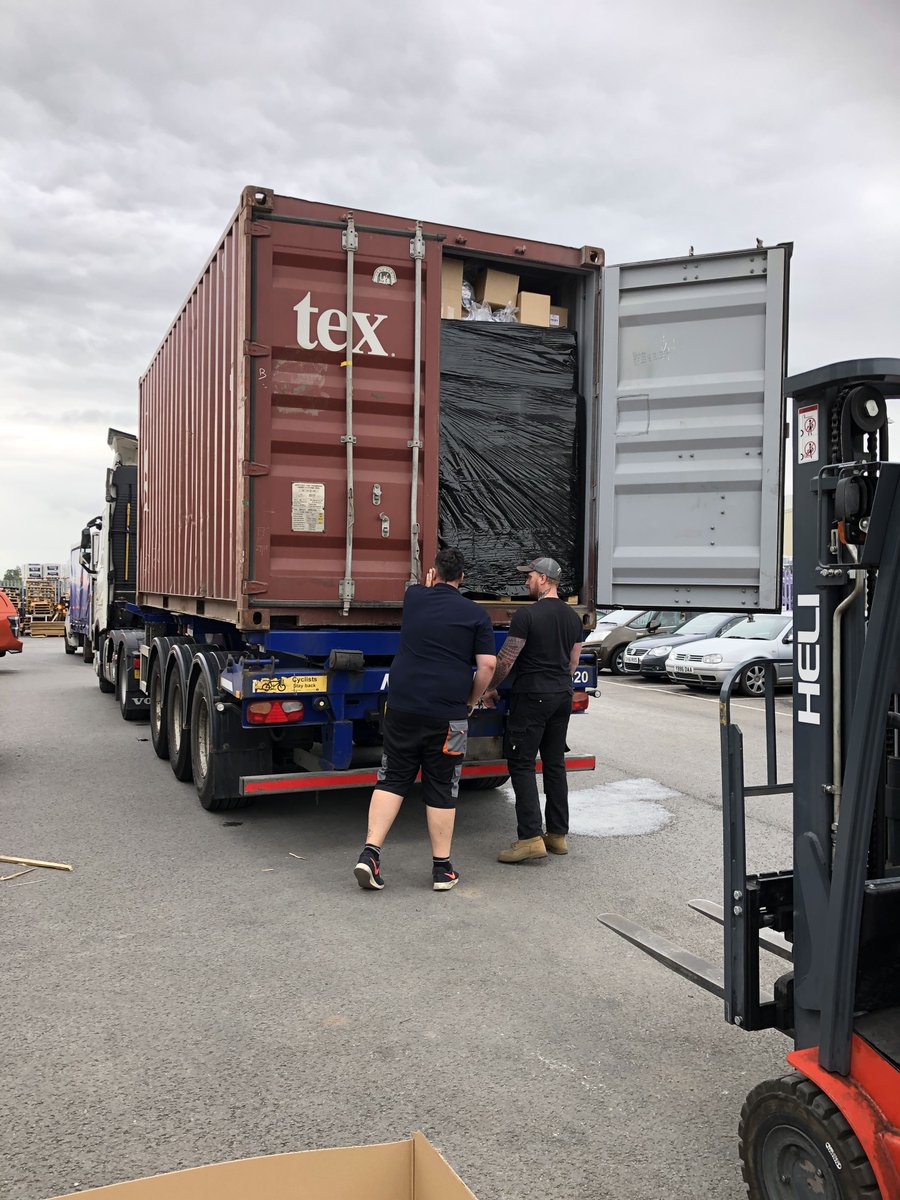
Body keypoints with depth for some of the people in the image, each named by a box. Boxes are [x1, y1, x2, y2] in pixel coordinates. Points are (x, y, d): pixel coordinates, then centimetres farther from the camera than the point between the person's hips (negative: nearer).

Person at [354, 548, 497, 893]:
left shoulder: (414, 597, 7)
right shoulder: (476, 615, 0)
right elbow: (488, 664, -6)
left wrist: (429, 586, 53)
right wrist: (471, 700, 7)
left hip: (402, 706, 2)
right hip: (448, 714, -2)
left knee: (392, 780, 11)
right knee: (442, 789, 7)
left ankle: (370, 853, 2)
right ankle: (442, 868, 15)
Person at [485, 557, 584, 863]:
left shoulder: (527, 615, -14)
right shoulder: (573, 616, 10)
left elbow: (506, 658, -12)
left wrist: (490, 688, 2)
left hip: (531, 697, -8)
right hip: (562, 697, 8)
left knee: (521, 764, -4)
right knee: (555, 763, 13)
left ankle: (530, 838, -9)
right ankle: (558, 834, 18)